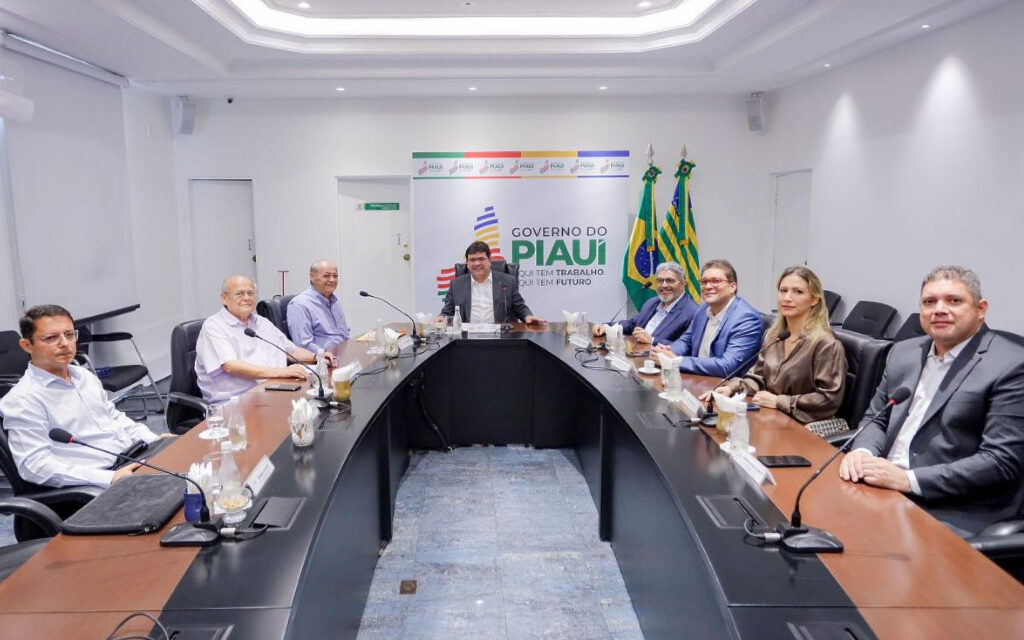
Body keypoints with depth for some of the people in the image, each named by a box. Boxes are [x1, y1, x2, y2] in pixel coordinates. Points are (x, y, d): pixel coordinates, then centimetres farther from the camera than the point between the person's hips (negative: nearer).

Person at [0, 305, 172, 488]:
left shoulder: (85, 376, 16)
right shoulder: (22, 400, -8)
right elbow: (34, 465, -16)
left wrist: (153, 440, 7)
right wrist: (110, 478, -24)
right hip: (96, 485, -8)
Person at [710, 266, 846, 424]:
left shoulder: (826, 344, -13)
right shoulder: (774, 335, 10)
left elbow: (830, 399, -16)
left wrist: (779, 401, -18)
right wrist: (731, 388, -4)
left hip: (804, 429, -6)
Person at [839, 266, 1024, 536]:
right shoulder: (904, 352, 11)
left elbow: (1002, 461, -16)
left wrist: (908, 479, -23)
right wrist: (862, 451, -7)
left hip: (953, 516, -6)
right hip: (884, 488, 6)